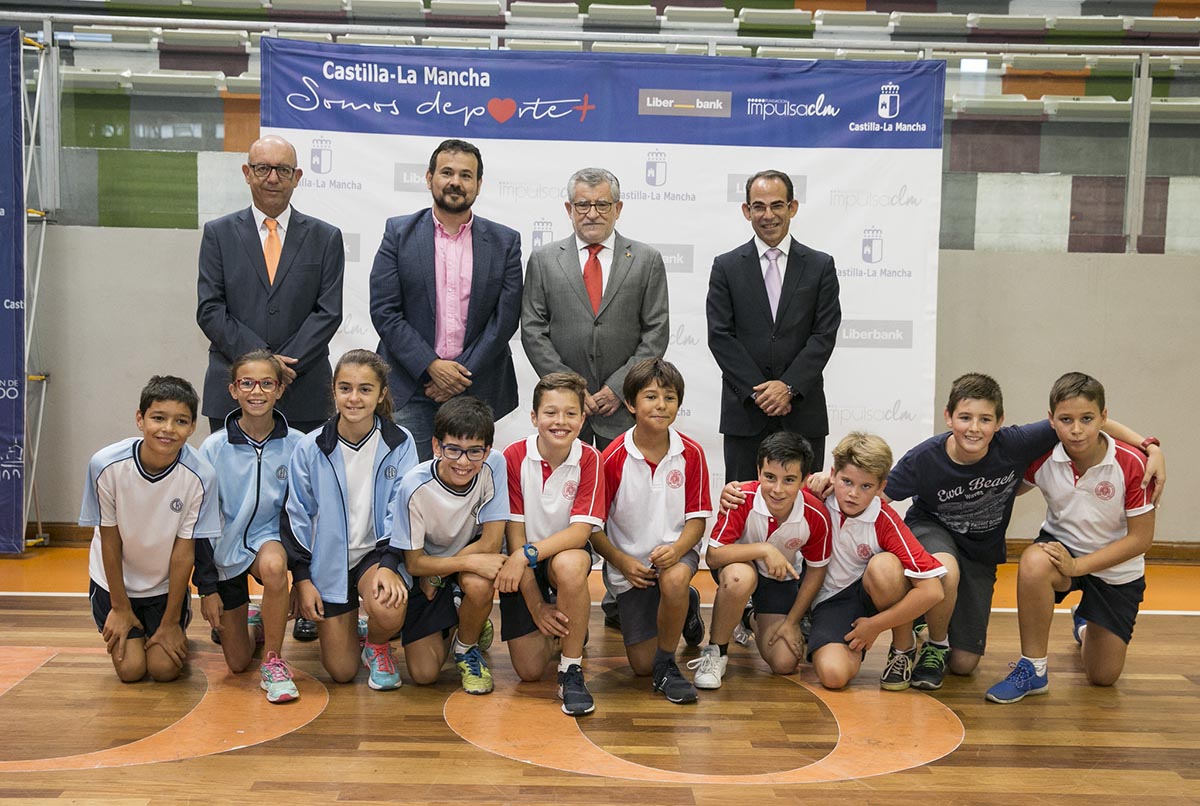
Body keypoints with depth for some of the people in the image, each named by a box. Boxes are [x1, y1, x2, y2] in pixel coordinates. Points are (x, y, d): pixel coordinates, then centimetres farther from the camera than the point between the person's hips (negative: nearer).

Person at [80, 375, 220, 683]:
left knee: (165, 669, -5)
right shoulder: (106, 465, -26)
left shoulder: (200, 476, -27)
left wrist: (171, 622, -10)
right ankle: (131, 632, 29)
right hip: (116, 578, 0)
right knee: (131, 669, -4)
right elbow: (110, 539, -13)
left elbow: (184, 550, -18)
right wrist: (119, 607, -4)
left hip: (166, 583, 0)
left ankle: (179, 622, 27)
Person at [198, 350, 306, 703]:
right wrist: (206, 588, -7)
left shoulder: (296, 445, -11)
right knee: (237, 663, 2)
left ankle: (274, 662, -18)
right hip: (225, 547, 1)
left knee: (273, 565, -39)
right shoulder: (214, 448, -11)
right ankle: (249, 621, 38)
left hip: (270, 536, -1)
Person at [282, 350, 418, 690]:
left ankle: (377, 647, 4)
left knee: (389, 610, -34)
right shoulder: (310, 449, -7)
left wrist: (389, 565, -22)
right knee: (341, 672, 1)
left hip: (377, 551, -1)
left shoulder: (400, 444, -9)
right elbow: (296, 515, 0)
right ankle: (342, 624, 37)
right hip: (328, 560, 1)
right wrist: (302, 578, -4)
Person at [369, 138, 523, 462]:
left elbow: (506, 317, 0)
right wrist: (431, 366, -11)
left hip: (476, 389, 1)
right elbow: (383, 311, -2)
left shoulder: (505, 241, 6)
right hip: (410, 386, -1)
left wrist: (463, 375, -7)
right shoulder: (399, 232, 4)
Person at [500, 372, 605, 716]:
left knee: (570, 564, -39)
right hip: (523, 566, 1)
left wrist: (528, 554, -33)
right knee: (529, 670, -9)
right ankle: (554, 631, 28)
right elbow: (515, 532, -13)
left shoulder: (589, 459, -12)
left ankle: (571, 671, -20)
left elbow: (581, 530, -19)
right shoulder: (514, 456, -13)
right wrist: (536, 606, -15)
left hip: (565, 552, 0)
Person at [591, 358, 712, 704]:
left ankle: (667, 666, -11)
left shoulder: (691, 453, -8)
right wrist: (622, 562, -20)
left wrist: (676, 549, -23)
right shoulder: (613, 458, -13)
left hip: (674, 552, 0)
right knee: (641, 665, -1)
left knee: (675, 579, -38)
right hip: (629, 562, 0)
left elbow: (697, 518, -4)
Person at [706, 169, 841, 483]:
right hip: (745, 411, 0)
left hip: (803, 412, 0)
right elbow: (720, 336, -2)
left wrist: (789, 387, -12)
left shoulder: (820, 266, 6)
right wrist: (758, 392, -10)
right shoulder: (726, 267, 5)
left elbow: (824, 335, 0)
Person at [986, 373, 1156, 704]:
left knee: (1103, 676, 6)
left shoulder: (1132, 463, -23)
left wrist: (1078, 565, -26)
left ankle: (1085, 627, 45)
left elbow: (1141, 538, -18)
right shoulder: (1042, 456, -17)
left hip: (1117, 569, 0)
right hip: (1062, 548, 0)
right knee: (1033, 562, -39)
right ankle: (1033, 669, -21)